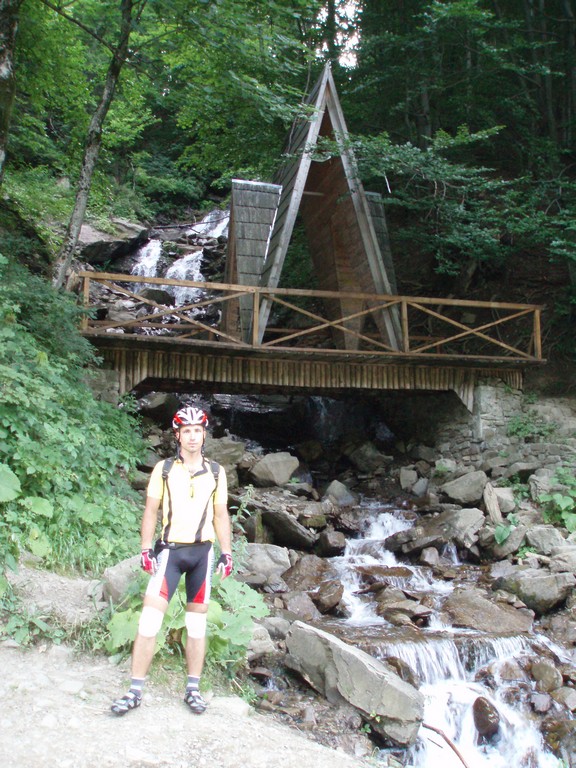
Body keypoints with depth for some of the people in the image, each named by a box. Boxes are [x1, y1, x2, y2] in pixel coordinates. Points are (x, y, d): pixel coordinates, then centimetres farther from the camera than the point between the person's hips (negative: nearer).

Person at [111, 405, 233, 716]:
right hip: (169, 550, -1)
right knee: (149, 620, -6)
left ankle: (193, 688, 21)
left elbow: (221, 515, 8)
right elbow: (150, 510, 3)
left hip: (202, 552, 2)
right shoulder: (164, 468, 1)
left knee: (197, 623, 9)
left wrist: (226, 553, 4)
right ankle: (135, 691, 4)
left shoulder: (216, 472, 5)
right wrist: (145, 549, -4)